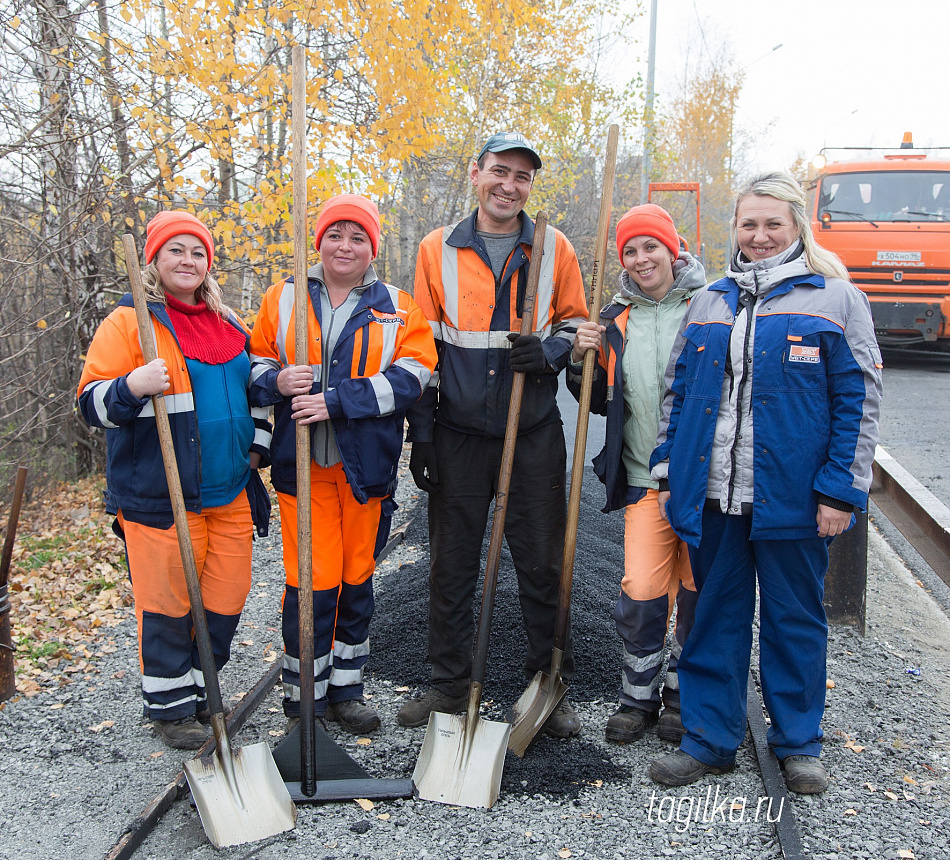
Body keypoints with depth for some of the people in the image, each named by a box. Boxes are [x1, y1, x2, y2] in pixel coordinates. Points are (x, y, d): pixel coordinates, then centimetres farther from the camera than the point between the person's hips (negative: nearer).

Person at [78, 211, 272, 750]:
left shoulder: (229, 326, 14)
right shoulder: (129, 322, -4)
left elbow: (255, 389, 26)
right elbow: (93, 403, -8)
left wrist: (256, 447, 15)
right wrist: (132, 387, -28)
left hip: (230, 493, 6)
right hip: (159, 497, -5)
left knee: (228, 596, 9)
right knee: (167, 604, 3)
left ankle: (199, 690, 30)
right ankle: (171, 705, 22)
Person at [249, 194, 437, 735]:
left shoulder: (397, 308, 6)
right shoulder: (284, 299, 9)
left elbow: (411, 376, -7)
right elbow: (255, 365, 13)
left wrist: (336, 401, -17)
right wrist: (278, 381, -12)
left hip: (366, 464, 1)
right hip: (302, 462, -1)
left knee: (357, 575, 10)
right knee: (311, 579, -4)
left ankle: (346, 688, 26)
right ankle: (302, 696, 12)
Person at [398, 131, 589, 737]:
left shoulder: (554, 249, 4)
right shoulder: (438, 249, 4)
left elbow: (578, 325, 12)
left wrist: (547, 351, -11)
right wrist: (421, 433, 2)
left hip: (535, 434, 0)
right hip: (458, 433, 1)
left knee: (544, 563, 6)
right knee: (451, 565, 9)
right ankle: (451, 684, 26)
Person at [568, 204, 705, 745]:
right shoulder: (616, 321, 10)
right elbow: (601, 402, 17)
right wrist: (582, 361, -2)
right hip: (645, 478, 2)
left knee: (698, 588, 9)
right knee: (641, 590, -4)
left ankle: (682, 694, 28)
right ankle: (639, 696, 18)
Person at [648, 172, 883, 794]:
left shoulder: (837, 299, 0)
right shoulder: (711, 302, 12)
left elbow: (860, 400, -3)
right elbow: (678, 392, 15)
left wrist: (841, 490, -10)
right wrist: (670, 473, 10)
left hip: (794, 496, -3)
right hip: (714, 493, 3)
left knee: (796, 618, 10)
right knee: (716, 615, 11)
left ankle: (799, 743, 28)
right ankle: (711, 739, 24)